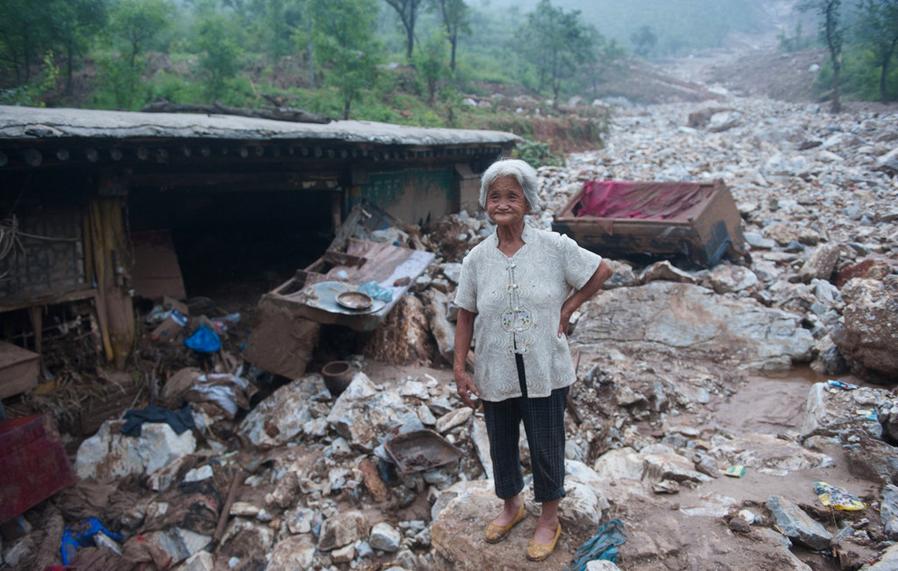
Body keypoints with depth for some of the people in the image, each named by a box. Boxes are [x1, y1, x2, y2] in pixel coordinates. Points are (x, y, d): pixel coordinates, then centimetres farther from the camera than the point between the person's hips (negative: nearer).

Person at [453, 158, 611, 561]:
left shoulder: (554, 247, -11)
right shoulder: (476, 259, -5)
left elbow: (601, 271, 1)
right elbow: (466, 316, 1)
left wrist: (566, 310, -4)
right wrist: (459, 369, -2)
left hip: (545, 371, -2)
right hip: (495, 373, 2)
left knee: (546, 447, 12)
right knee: (501, 444, 19)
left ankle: (549, 520, 36)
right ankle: (511, 506, 46)